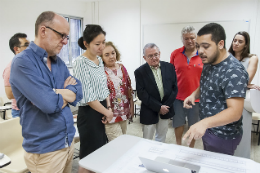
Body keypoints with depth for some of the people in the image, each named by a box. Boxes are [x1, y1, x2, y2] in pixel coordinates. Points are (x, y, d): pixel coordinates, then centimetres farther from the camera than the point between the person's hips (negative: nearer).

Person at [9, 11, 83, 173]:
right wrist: (66, 92, -7)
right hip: (45, 149, -6)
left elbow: (79, 91, 0)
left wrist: (55, 93, -17)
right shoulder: (23, 62, -17)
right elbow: (49, 104, -26)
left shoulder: (59, 62, 5)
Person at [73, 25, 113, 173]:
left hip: (102, 111, 8)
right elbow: (88, 96, -20)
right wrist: (107, 112, -11)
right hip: (89, 113, -7)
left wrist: (109, 107, 2)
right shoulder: (81, 62, -17)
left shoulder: (100, 60, 7)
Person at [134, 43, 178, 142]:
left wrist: (166, 106, -8)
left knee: (162, 138, 18)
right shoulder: (140, 72, -9)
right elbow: (141, 94, -13)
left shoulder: (169, 67, 0)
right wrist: (158, 107, -15)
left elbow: (174, 87, 1)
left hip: (166, 109, 3)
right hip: (149, 112, -3)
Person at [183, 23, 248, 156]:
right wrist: (194, 94, -7)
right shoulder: (208, 63, 1)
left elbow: (235, 112, -32)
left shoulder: (234, 71, -27)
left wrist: (204, 123, -47)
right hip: (206, 129, 8)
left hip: (222, 136, -8)